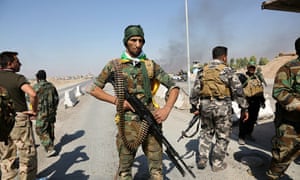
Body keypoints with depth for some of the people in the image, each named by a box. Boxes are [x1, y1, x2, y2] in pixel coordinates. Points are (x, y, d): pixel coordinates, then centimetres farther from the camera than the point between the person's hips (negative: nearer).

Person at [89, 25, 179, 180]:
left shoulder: (151, 65, 7)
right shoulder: (115, 65, 3)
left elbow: (173, 87, 9)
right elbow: (94, 89, 6)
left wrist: (166, 109, -8)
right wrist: (116, 100, -9)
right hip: (128, 123, -2)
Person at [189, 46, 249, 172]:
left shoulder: (202, 70, 7)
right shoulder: (228, 70, -4)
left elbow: (195, 90, 5)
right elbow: (238, 91, -6)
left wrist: (194, 106, 12)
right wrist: (244, 108, 0)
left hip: (205, 105, 4)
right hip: (222, 106, -4)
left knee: (206, 133, 20)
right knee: (222, 136, 11)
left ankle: (202, 161, 21)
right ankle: (217, 164, 20)